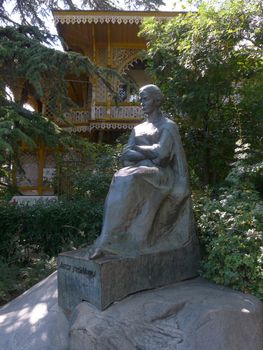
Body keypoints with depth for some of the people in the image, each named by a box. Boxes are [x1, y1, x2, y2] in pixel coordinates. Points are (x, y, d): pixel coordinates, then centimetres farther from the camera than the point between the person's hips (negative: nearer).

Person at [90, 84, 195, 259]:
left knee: (129, 181, -35)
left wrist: (137, 148, 1)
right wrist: (149, 155, -10)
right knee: (120, 181, -30)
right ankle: (113, 240, -33)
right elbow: (126, 155, 8)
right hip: (140, 172, 5)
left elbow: (161, 152, -12)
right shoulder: (138, 129, 22)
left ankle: (106, 242, -35)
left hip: (160, 174, -5)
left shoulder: (168, 126, 5)